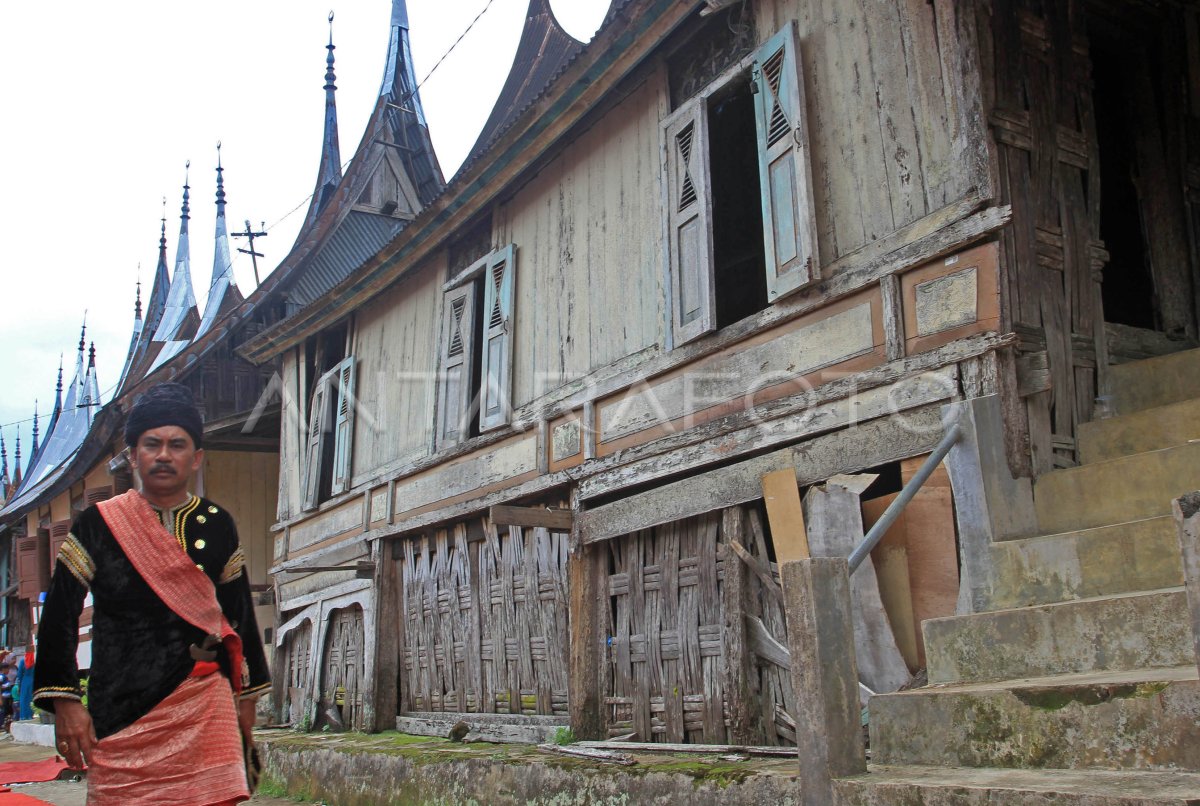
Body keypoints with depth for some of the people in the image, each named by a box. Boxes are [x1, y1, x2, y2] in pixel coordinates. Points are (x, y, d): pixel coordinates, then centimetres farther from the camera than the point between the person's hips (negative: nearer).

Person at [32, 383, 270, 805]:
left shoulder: (217, 526, 8)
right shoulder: (98, 524, 2)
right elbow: (59, 616, 2)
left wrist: (245, 699, 15)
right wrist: (64, 701, -4)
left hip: (205, 707, 1)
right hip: (121, 710, -1)